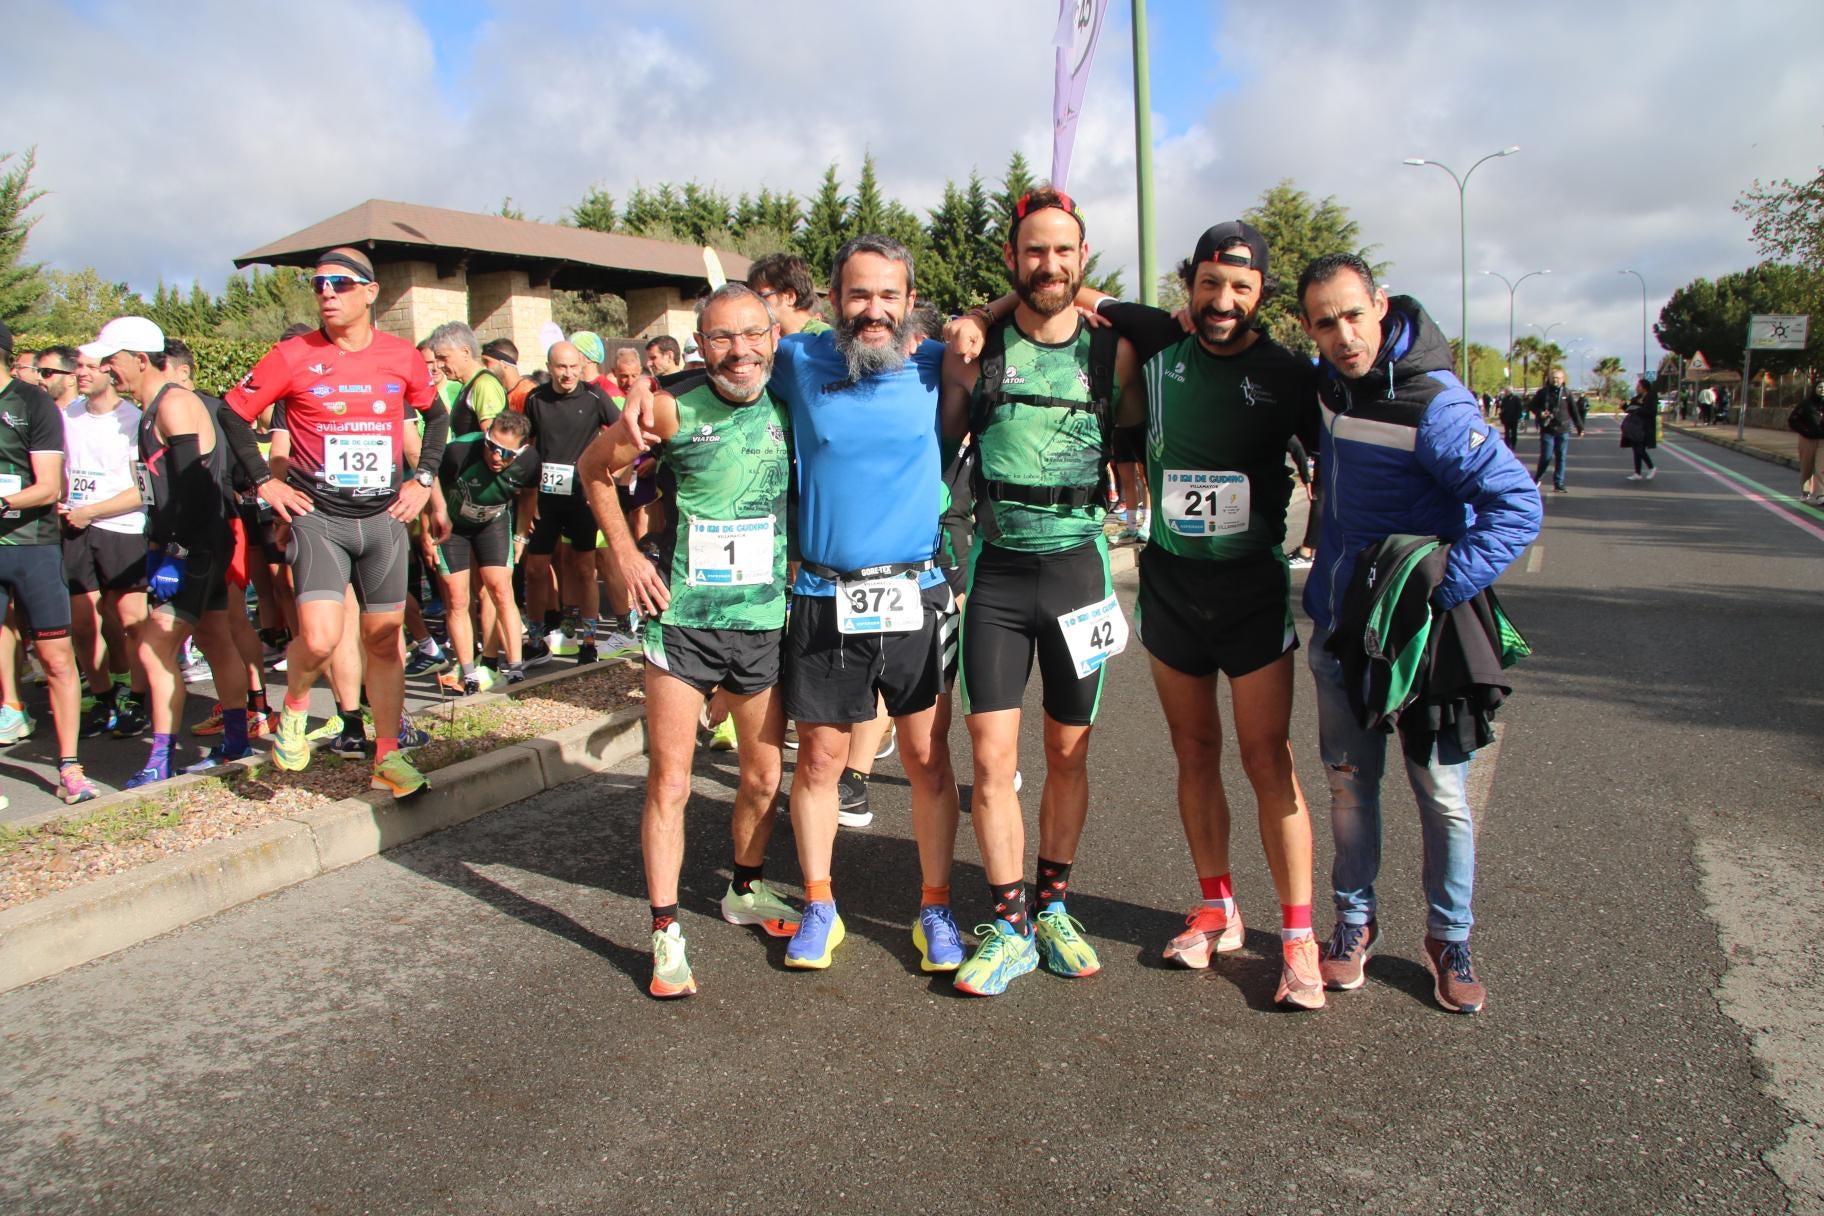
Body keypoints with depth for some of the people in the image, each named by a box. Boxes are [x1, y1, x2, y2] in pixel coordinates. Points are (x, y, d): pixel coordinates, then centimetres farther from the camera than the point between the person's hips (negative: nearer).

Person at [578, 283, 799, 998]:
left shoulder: (792, 408, -1)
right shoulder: (674, 408, -9)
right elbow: (594, 469, 5)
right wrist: (626, 555, -2)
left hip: (764, 621, 3)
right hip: (681, 622, -3)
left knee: (763, 778, 14)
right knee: (669, 783, 0)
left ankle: (747, 891, 38)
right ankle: (666, 934, 11)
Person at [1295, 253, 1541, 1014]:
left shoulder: (1432, 406, -19)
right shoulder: (1328, 381, 2)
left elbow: (1517, 505, -24)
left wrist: (1439, 591, -27)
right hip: (1339, 624, 6)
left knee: (1442, 792, 3)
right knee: (1349, 782, 12)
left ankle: (1449, 938, 21)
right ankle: (1354, 921, 27)